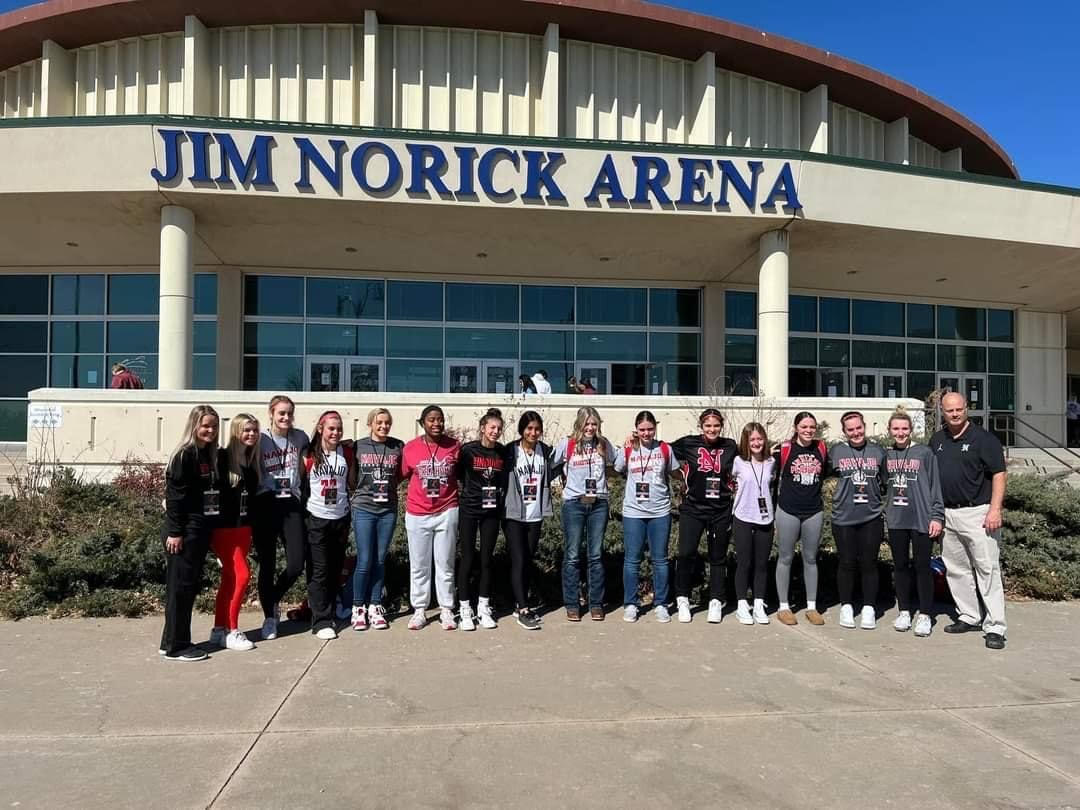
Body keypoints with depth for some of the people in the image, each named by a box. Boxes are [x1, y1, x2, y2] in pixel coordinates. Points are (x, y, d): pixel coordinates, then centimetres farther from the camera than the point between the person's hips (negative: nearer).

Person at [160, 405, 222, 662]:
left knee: (191, 585, 13)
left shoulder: (214, 456, 12)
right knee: (180, 586, -2)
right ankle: (175, 646, 6)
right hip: (185, 530, -8)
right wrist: (175, 532, -19)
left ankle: (176, 641, 22)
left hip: (203, 529, 8)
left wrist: (213, 528, 12)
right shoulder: (184, 455, -12)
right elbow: (175, 495, -16)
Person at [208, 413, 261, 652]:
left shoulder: (253, 460, 7)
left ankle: (219, 630, 21)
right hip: (223, 526, -6)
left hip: (243, 526, 7)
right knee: (242, 575, -9)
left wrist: (251, 526, 14)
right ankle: (231, 631, 3)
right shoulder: (223, 457, -12)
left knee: (229, 579, 11)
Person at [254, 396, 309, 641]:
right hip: (266, 505, -2)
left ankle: (273, 601, 26)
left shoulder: (300, 438, 4)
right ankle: (269, 617, 20)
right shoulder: (260, 439, -3)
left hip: (291, 505, 2)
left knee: (297, 563, -3)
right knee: (267, 565, 4)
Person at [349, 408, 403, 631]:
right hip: (363, 509, -2)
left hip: (388, 510, 2)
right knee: (364, 561, -3)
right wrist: (364, 489, -1)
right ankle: (358, 608, 11)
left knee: (380, 561, 7)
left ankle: (375, 607, 17)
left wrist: (388, 486, 1)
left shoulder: (398, 446, 4)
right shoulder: (358, 446, 0)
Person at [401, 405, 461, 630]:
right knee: (418, 566, 9)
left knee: (445, 565, 8)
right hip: (417, 515, 0)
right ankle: (419, 610, 20)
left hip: (447, 513, 0)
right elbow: (404, 475, 8)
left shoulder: (454, 446, -2)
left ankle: (446, 610, 18)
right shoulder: (410, 448, -4)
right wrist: (419, 493, 4)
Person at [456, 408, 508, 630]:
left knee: (487, 559, 8)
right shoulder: (468, 449, -7)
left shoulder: (503, 452, 3)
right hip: (469, 510, -3)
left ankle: (483, 608, 18)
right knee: (467, 559, 0)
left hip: (492, 511, 3)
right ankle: (465, 609, 10)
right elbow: (458, 476, 2)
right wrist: (469, 491, 1)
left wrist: (501, 500, 5)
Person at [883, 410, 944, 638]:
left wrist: (937, 516, -7)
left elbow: (935, 486, -3)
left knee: (923, 566, 1)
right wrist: (884, 511, 7)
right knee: (900, 566, 10)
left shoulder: (924, 453, -3)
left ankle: (925, 615, 11)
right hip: (895, 520, 4)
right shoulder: (886, 455, 7)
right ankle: (904, 611, 22)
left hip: (921, 519, -4)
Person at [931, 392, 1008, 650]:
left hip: (977, 513, -6)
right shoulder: (937, 440, 11)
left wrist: (995, 510, -16)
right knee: (956, 569, 12)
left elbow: (998, 474, -8)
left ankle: (995, 627, -2)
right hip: (947, 514, 6)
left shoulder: (983, 438, -6)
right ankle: (968, 617, 24)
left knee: (987, 569, -5)